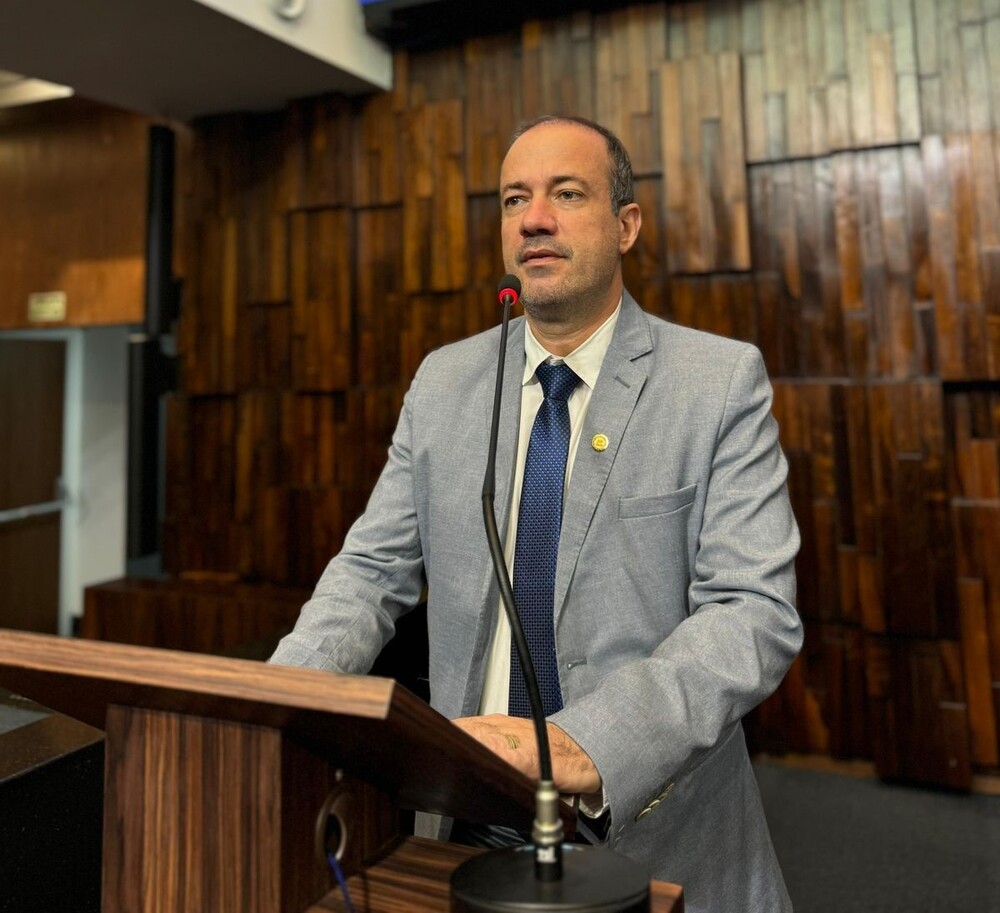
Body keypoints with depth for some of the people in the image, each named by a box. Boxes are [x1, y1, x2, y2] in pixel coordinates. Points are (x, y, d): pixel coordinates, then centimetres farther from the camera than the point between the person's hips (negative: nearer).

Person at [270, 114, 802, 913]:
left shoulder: (721, 381, -9)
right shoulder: (443, 382, 2)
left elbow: (756, 614, -17)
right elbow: (374, 570, 1)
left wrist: (588, 744, -32)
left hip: (654, 833, -2)